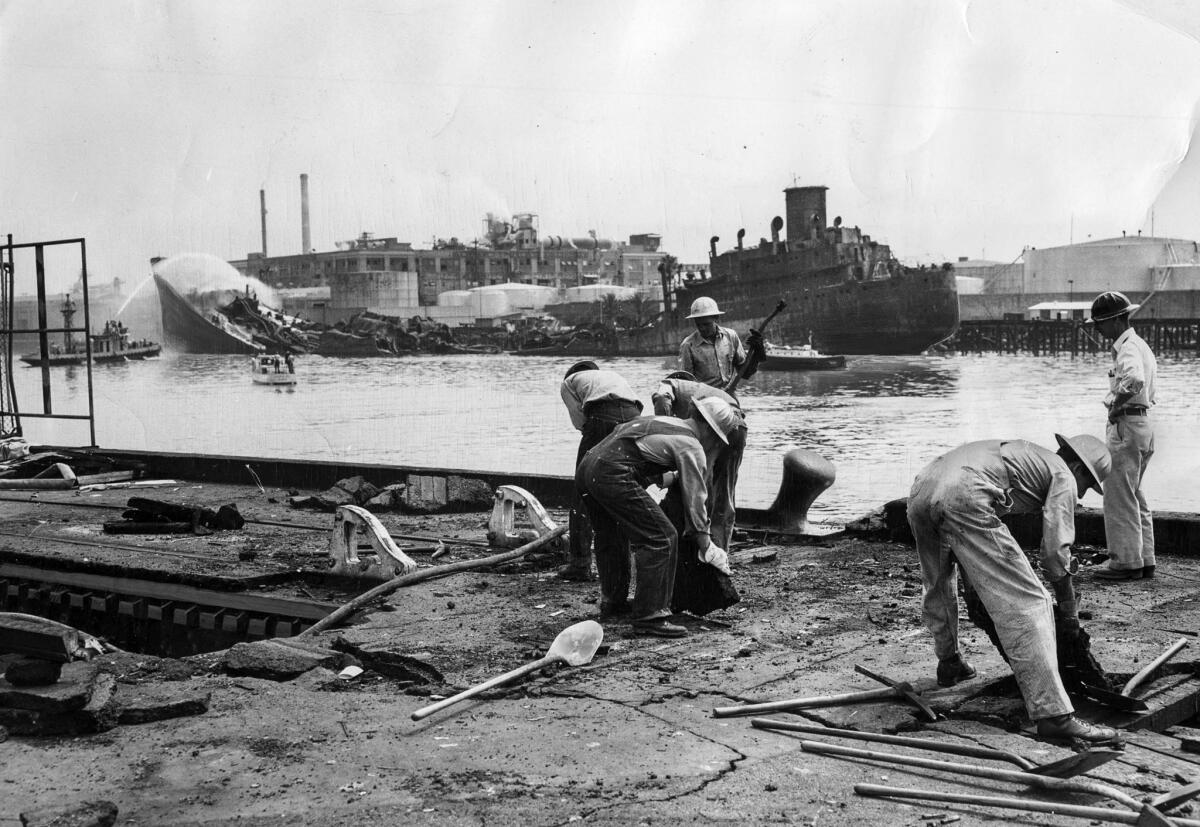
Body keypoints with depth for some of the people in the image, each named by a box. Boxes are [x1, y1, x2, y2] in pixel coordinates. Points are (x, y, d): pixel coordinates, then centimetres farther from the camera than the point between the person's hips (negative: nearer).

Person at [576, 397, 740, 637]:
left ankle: (613, 602, 42)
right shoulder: (692, 448, 3)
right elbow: (694, 500, 3)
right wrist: (707, 549, 12)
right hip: (612, 474, -10)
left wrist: (672, 477, 50)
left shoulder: (663, 421, 27)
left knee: (611, 537, 28)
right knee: (661, 539, -5)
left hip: (586, 467, 10)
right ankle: (649, 616, -5)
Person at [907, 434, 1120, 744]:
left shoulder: (1022, 454, 39)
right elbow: (1055, 552, 7)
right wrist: (1069, 612, 20)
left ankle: (949, 665, 52)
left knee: (939, 587, 34)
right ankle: (1053, 714, -10)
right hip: (964, 497, -8)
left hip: (921, 489, 8)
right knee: (1026, 603, -5)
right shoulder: (1064, 476, 17)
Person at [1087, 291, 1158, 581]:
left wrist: (1116, 405, -23)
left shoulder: (1128, 348, -16)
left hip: (1127, 425, -11)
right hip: (1143, 421, 11)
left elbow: (1135, 379, -37)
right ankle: (1145, 560, 21)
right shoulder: (1140, 345, 16)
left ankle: (1127, 562, 0)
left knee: (1119, 497, -4)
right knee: (1135, 497, 17)